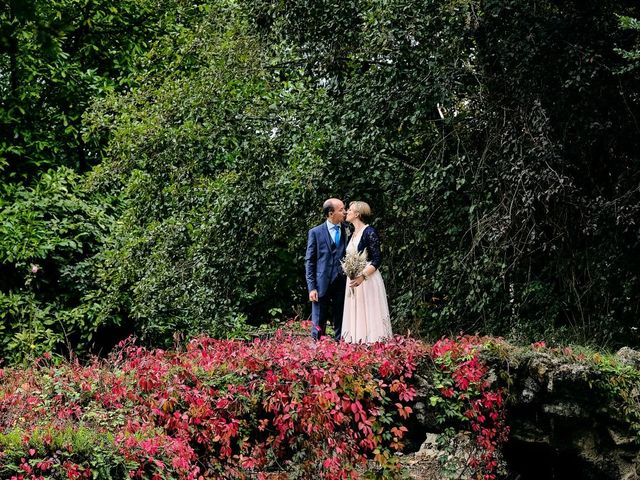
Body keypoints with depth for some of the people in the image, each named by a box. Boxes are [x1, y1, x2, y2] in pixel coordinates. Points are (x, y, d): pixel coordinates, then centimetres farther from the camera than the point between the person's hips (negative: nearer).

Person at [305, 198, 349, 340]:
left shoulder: (348, 231, 7)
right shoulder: (315, 233, 2)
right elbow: (309, 262, 2)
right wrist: (311, 288, -5)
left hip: (342, 284, 2)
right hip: (322, 284, -2)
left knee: (341, 325, 6)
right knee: (318, 325, 0)